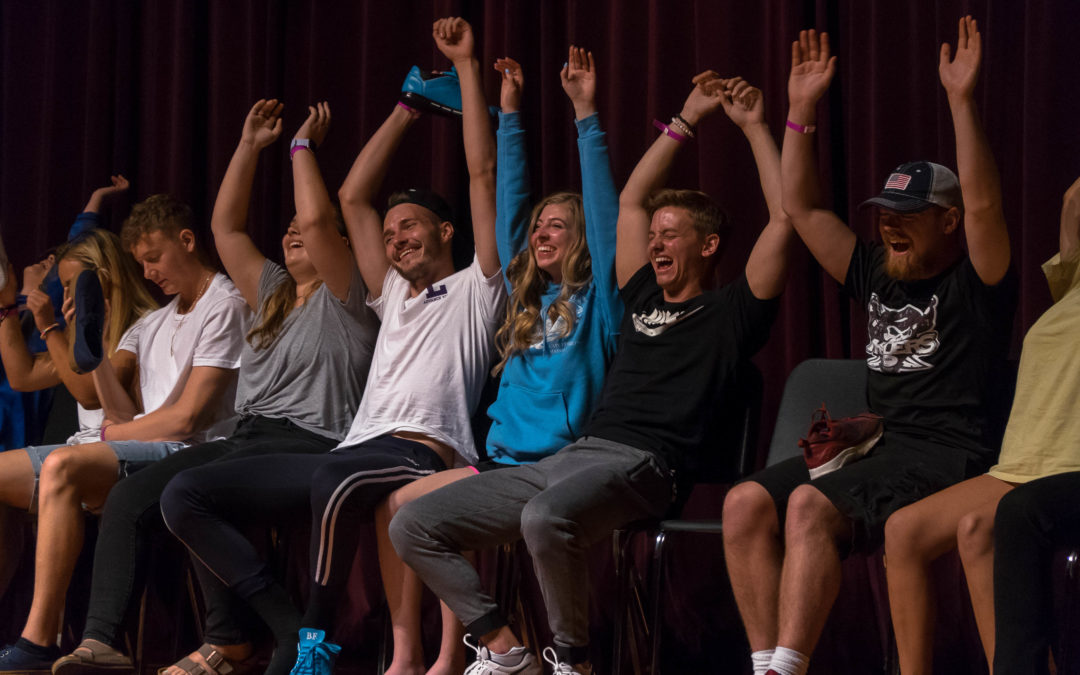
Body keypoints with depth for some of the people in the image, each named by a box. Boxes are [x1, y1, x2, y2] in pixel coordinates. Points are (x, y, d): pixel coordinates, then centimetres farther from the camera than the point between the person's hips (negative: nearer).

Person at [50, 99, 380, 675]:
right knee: (129, 497, -15)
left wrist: (303, 146, 2)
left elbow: (316, 219, -11)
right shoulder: (272, 294, 27)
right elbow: (225, 227, 27)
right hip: (246, 438, 8)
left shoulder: (344, 298, 4)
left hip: (308, 443, -8)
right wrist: (250, 146, 24)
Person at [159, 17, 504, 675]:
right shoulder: (394, 297, 35)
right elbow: (353, 198, 38)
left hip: (422, 452, -8)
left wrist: (466, 67, 13)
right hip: (354, 447, 8)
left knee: (335, 480, -45)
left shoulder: (475, 289, 16)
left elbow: (483, 173, 10)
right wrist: (407, 109, 39)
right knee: (185, 493, -9)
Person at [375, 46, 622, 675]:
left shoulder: (599, 298, 3)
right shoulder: (526, 297, 21)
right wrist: (510, 115, 22)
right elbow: (509, 203, 23)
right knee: (395, 503, -11)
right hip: (503, 459, 7)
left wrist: (586, 114, -8)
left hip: (558, 470, -7)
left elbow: (604, 207, -5)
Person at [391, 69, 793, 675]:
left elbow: (785, 220, 1)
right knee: (414, 525, -5)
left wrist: (755, 128, 9)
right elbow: (631, 199, 37)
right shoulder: (643, 299, 28)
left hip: (641, 466, -8)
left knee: (546, 519, -42)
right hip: (569, 457, 8)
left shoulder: (730, 313, 10)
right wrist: (686, 122, 37)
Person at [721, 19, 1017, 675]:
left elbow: (984, 205, -19)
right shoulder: (878, 277, 20)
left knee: (811, 505, -31)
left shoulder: (975, 284, 0)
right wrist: (803, 109, 16)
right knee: (747, 502, -14)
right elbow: (803, 208, 23)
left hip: (947, 457, -8)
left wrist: (962, 100, -24)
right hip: (873, 447, 8)